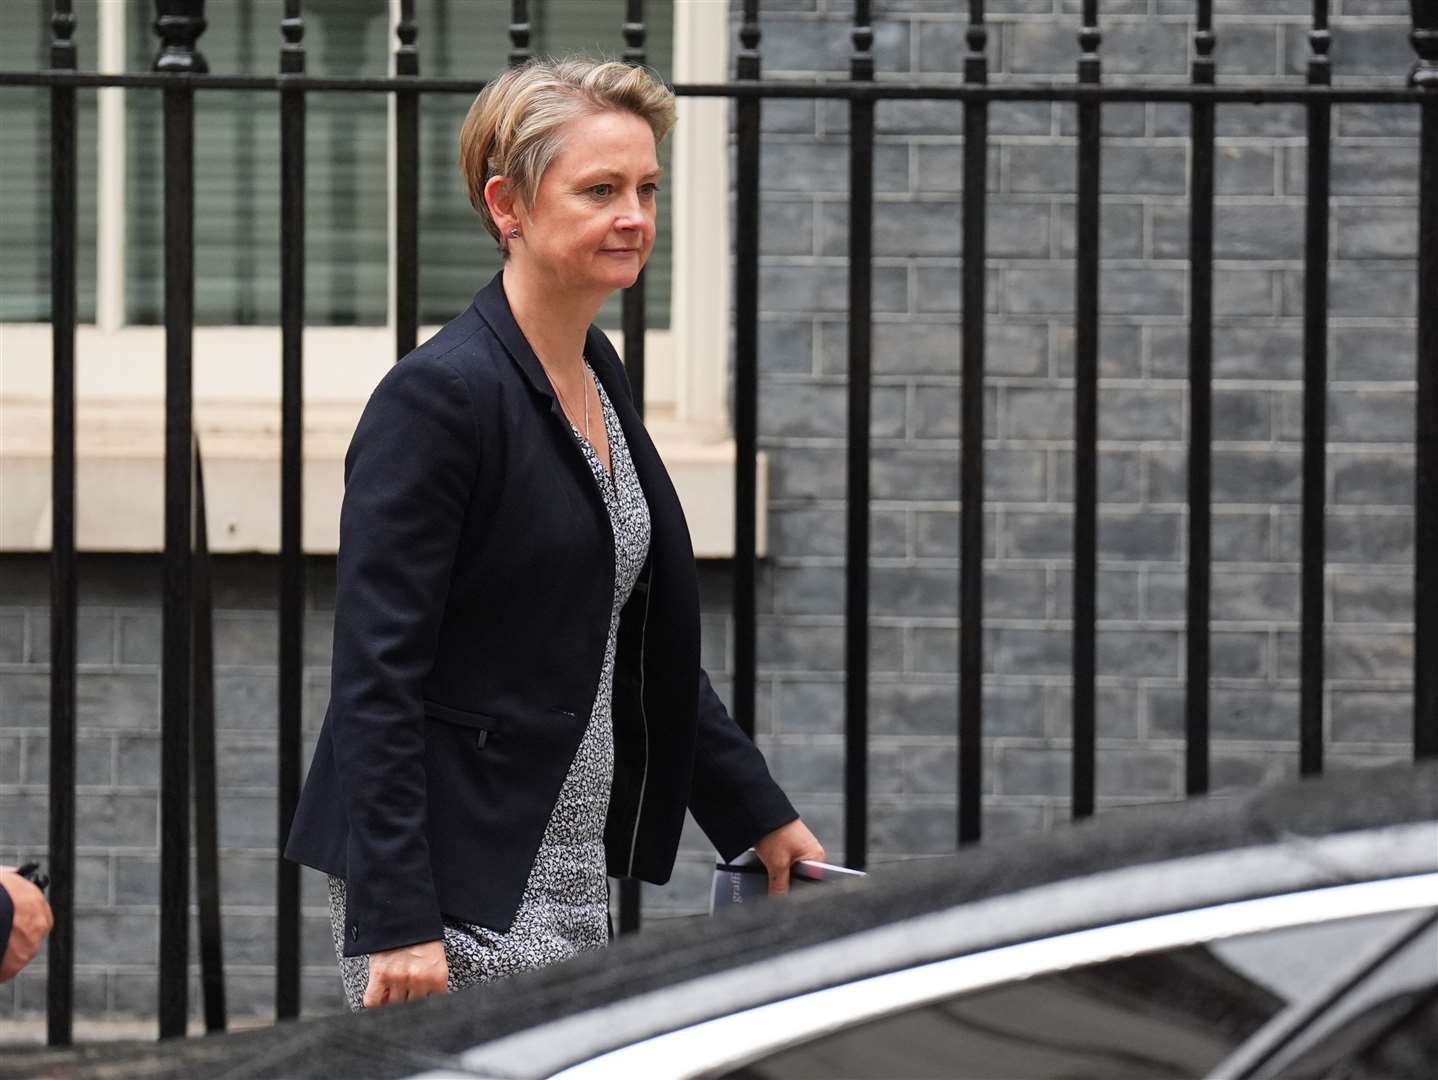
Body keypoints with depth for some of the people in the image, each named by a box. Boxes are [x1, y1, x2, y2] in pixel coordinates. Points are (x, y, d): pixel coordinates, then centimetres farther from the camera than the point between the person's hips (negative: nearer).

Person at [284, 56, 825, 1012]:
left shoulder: (598, 375, 13)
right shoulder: (438, 396, -15)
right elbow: (376, 675, -18)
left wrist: (762, 816, 20)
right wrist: (397, 921, -23)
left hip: (573, 879, 9)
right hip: (455, 898, -9)